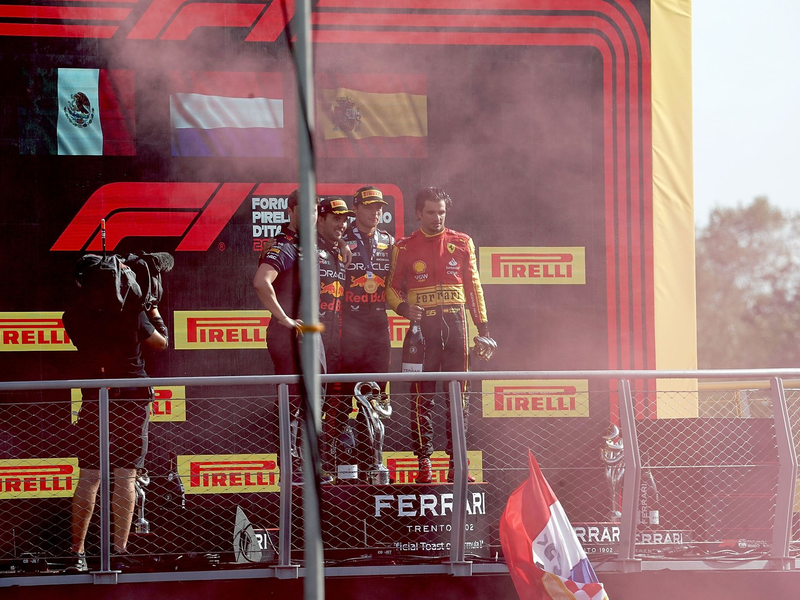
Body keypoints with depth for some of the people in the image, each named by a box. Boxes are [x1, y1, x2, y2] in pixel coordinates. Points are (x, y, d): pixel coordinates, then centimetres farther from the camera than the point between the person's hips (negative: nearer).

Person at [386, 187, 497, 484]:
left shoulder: (462, 243, 12)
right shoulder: (404, 247, 7)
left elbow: (474, 287, 14)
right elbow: (392, 287, 9)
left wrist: (483, 328, 9)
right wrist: (403, 307, -13)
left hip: (455, 322, 2)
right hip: (422, 324, -2)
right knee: (423, 394, -3)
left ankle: (456, 462, 4)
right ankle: (424, 462, -1)